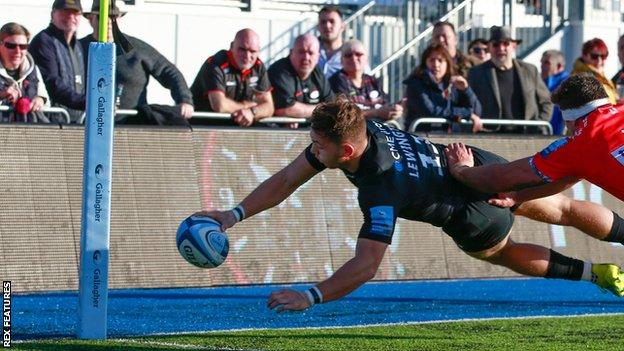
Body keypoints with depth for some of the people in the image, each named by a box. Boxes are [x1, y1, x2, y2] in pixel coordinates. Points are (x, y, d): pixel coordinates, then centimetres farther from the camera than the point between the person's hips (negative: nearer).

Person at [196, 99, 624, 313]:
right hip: (475, 163, 7)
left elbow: (366, 264, -43)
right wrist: (236, 214, -20)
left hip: (474, 209, -7)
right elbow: (287, 180, -13)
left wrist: (311, 297, -48)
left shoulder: (383, 187, -41)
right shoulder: (352, 130, -20)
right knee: (560, 209, 24)